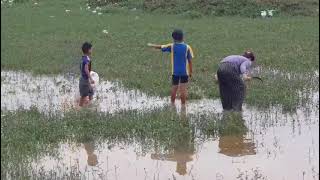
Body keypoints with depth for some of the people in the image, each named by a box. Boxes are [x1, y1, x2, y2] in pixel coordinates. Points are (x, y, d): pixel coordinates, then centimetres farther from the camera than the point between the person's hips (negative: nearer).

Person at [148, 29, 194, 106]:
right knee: (183, 89, 2)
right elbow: (190, 61, -7)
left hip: (175, 72, 2)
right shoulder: (187, 47, -8)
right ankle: (183, 105, 4)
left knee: (174, 88, 17)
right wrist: (191, 72, 3)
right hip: (185, 72, -1)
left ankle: (172, 103, 29)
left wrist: (151, 45, 23)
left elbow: (160, 47, 4)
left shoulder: (172, 46, -6)